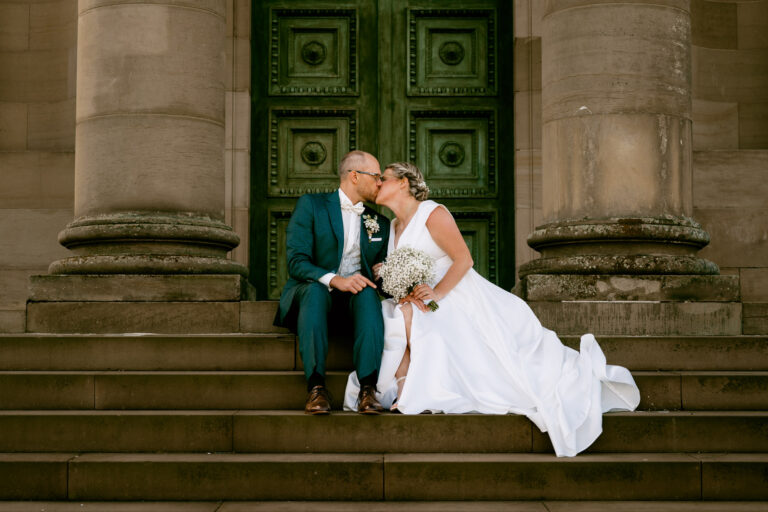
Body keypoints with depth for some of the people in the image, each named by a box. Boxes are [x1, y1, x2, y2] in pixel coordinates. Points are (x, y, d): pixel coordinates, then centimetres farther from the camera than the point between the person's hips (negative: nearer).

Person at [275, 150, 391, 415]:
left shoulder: (380, 223, 17)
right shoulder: (311, 205, 2)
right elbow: (296, 261, -10)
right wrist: (334, 280, -27)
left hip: (354, 299, 3)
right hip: (310, 292, -3)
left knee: (368, 293, -31)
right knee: (315, 290, -37)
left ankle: (368, 388, -40)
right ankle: (316, 387, -41)